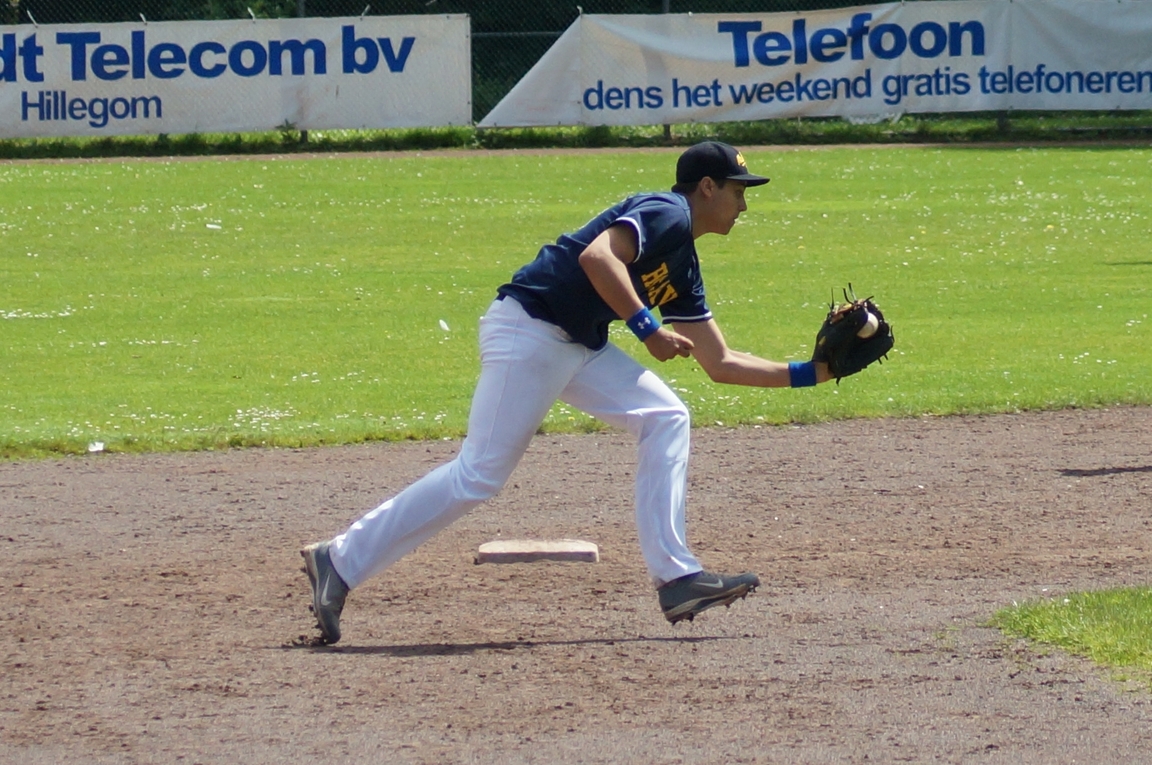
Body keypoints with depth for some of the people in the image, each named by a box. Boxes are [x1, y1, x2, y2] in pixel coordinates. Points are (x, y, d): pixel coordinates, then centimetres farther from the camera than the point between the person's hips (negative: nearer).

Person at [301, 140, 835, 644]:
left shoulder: (683, 270, 19)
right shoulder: (665, 214, -8)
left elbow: (721, 363, 22)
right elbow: (596, 257, -26)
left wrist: (809, 373, 19)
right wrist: (649, 329, -22)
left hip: (579, 346, 10)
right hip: (527, 330, -10)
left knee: (665, 419, 2)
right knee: (479, 474, -11)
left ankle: (675, 577, -1)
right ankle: (341, 562, -4)